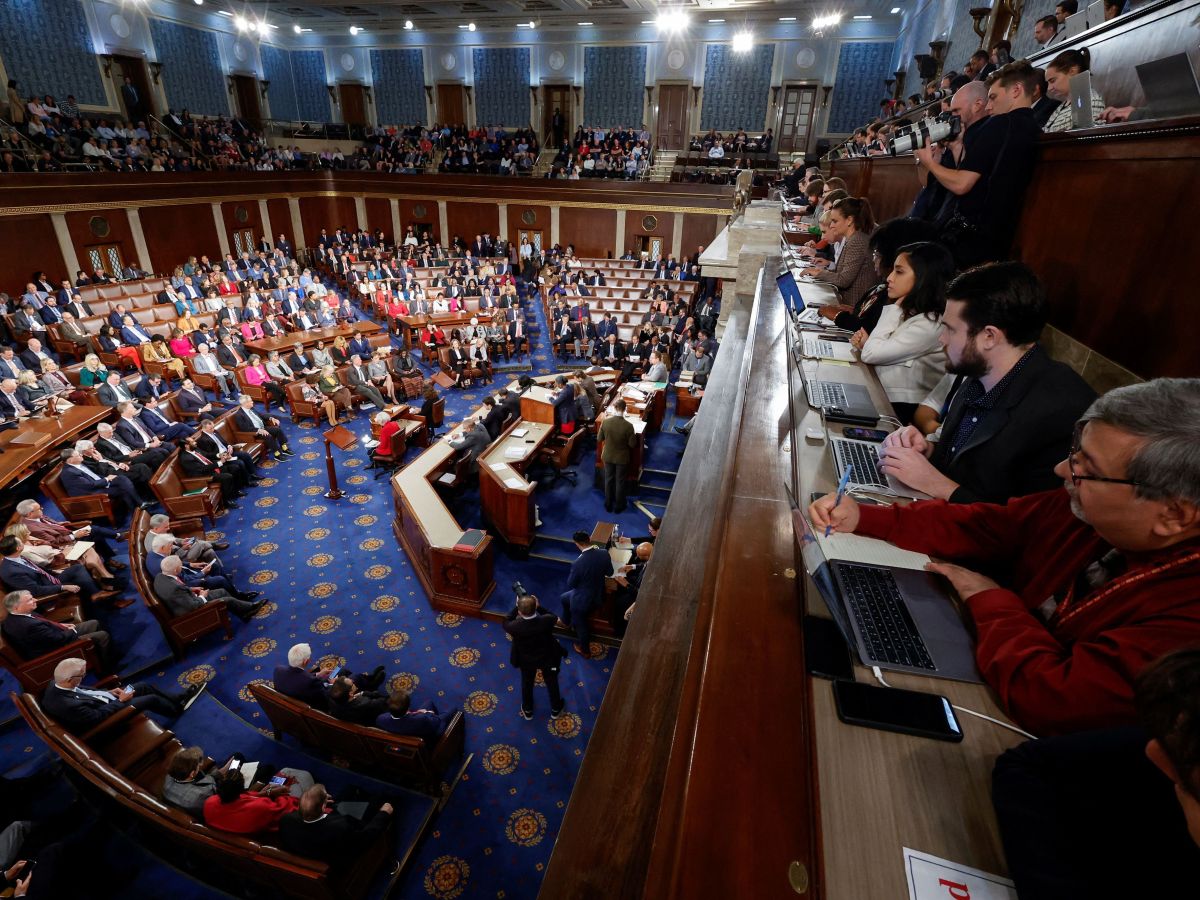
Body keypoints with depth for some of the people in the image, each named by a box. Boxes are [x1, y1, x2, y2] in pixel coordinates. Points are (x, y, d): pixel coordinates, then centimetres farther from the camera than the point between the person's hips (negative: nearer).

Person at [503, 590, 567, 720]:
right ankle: (556, 709, 51)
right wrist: (538, 606, -14)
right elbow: (553, 617, -11)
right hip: (547, 658, 0)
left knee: (526, 684, 29)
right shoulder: (546, 621, -37)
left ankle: (527, 711, 52)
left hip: (526, 660, 0)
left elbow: (505, 623, -12)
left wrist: (517, 607, -14)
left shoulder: (515, 626, -37)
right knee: (552, 683, 28)